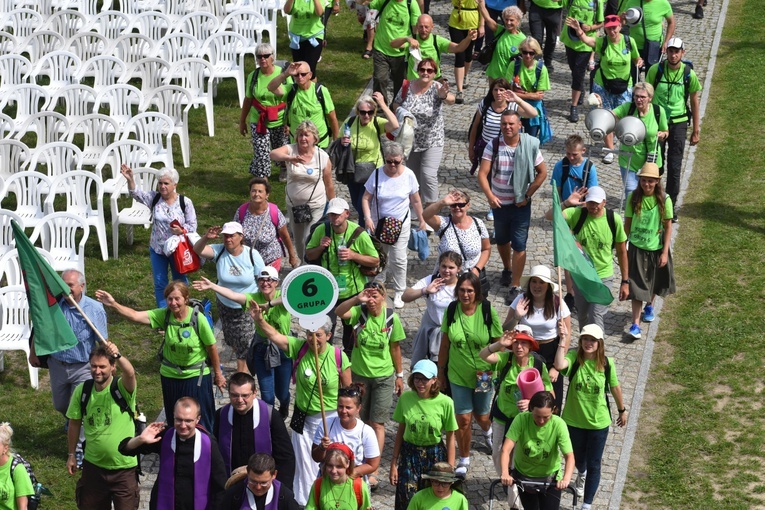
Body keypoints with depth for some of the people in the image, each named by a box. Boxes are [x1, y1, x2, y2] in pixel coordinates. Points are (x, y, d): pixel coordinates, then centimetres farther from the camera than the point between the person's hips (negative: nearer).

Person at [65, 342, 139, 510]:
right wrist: (72, 454, 10)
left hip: (124, 467, -3)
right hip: (93, 466, 3)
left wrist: (117, 355, -59)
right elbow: (75, 423, 7)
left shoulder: (122, 388, -16)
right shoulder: (82, 391, -5)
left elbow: (130, 373, -40)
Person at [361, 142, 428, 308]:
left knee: (398, 259, -1)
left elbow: (416, 201, -1)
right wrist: (368, 218, -20)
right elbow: (366, 198, -7)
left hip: (401, 223, -1)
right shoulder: (377, 174, -12)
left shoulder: (408, 175, -12)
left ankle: (399, 293, 10)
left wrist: (422, 221, 4)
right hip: (379, 222, 1)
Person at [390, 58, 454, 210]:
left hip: (432, 142, -4)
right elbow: (396, 105, 9)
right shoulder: (407, 87, -6)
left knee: (428, 175, -14)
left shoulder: (436, 88, -17)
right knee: (412, 175, 17)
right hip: (410, 140, 4)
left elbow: (451, 99, -38)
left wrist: (444, 96, -61)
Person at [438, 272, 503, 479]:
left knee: (481, 416, 14)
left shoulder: (488, 311, -14)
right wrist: (441, 372, 7)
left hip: (484, 375, -1)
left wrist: (491, 368, -12)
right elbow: (445, 344, 1)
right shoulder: (452, 310, -9)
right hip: (458, 374, 1)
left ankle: (487, 431, 53)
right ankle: (464, 460, 21)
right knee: (463, 418, 1)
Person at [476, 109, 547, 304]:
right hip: (499, 203, 2)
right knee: (502, 240, 22)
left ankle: (516, 287, 4)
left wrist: (528, 195, -8)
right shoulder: (493, 146, -9)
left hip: (520, 204, -2)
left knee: (519, 246, -3)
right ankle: (507, 269, 48)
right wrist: (490, 196, -27)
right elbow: (482, 174, -12)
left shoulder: (530, 146, -11)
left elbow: (542, 172, -1)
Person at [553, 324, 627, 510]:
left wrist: (622, 410, 12)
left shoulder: (607, 363, -13)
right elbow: (559, 365, -39)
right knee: (578, 459, 25)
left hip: (598, 422, -1)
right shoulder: (574, 357, -17)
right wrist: (562, 342, -39)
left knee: (594, 465, 5)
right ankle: (581, 475, 61)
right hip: (574, 420, 1)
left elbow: (615, 387, 2)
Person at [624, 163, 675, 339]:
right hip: (637, 248, -1)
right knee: (637, 285, -5)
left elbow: (668, 227, -7)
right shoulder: (634, 198, -9)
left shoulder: (664, 199, -12)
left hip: (657, 248, 1)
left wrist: (665, 252, -9)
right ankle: (635, 324, -4)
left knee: (656, 280, 20)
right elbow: (627, 223, 0)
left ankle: (649, 306, 50)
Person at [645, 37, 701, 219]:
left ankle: (671, 206, 10)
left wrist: (695, 130, 4)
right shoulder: (655, 70, -7)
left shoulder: (689, 74, -7)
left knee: (675, 167, 0)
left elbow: (694, 101, 3)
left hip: (679, 123, -1)